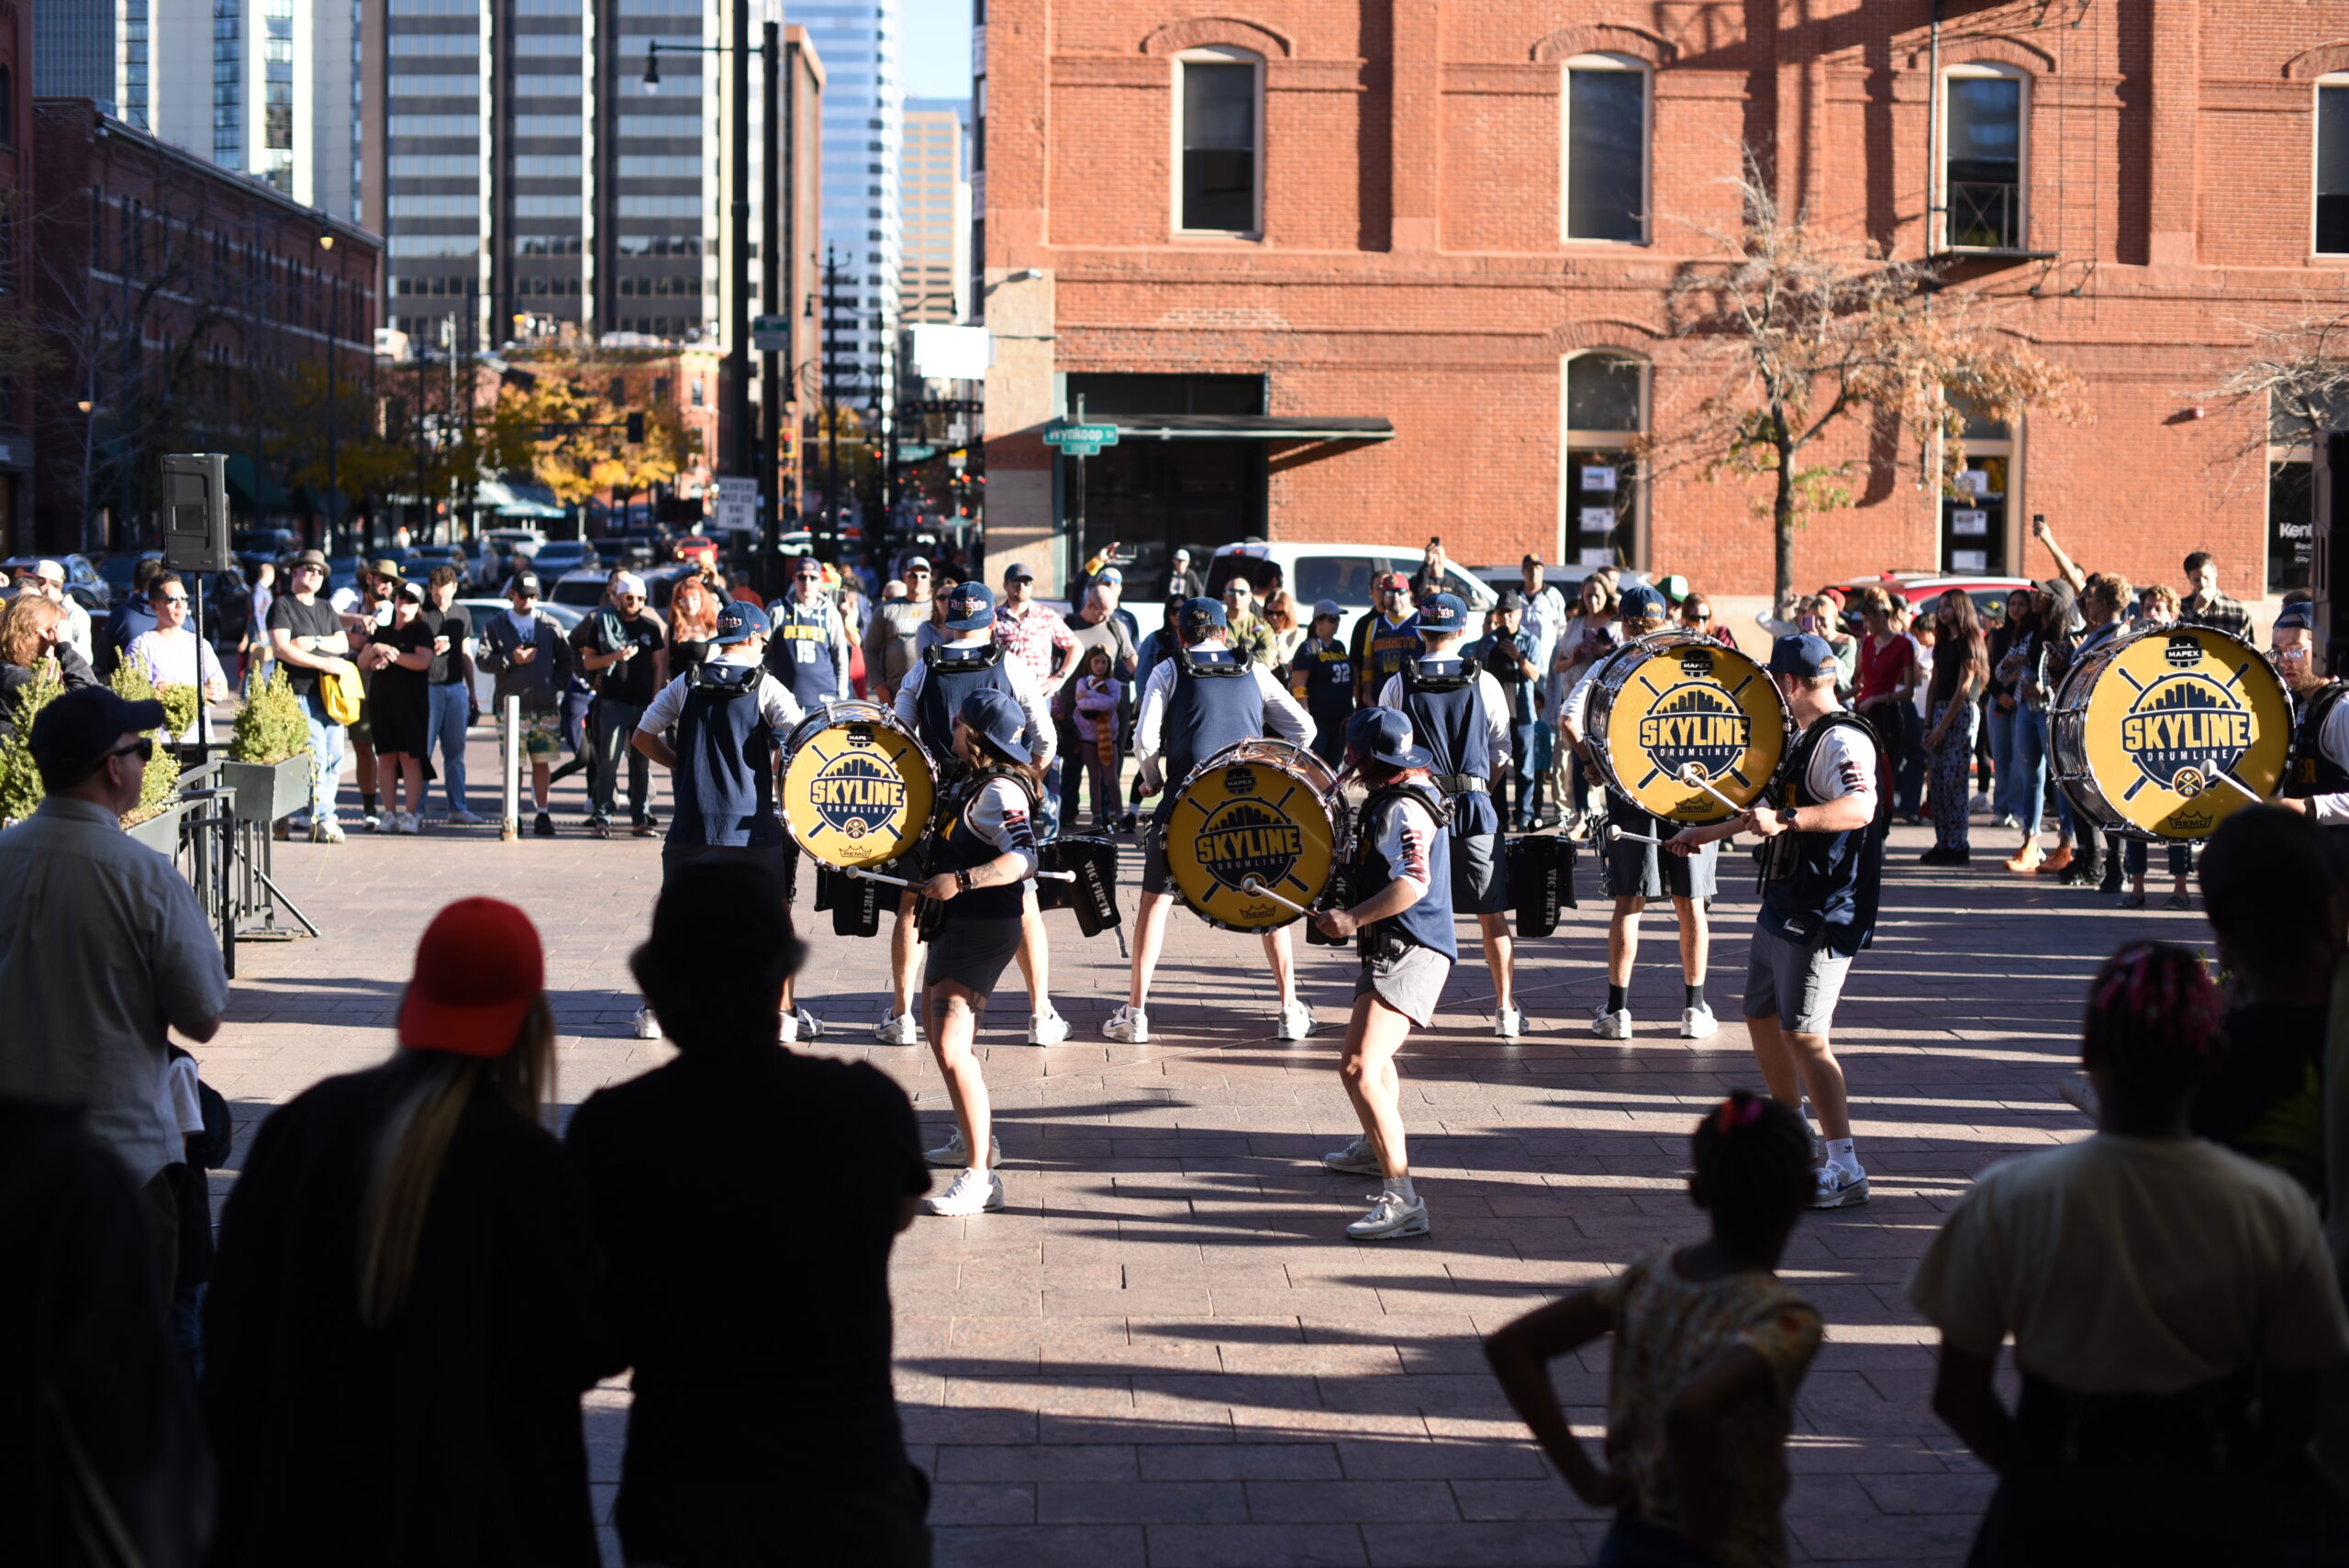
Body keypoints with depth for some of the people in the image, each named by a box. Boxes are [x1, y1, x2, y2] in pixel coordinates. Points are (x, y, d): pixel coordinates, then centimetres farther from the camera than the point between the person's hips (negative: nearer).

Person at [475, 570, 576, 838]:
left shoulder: (550, 625, 12)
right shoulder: (496, 626, 9)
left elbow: (565, 659, 14)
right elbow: (484, 660, 1)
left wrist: (557, 684, 0)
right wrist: (511, 659, -12)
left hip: (546, 707, 1)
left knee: (542, 763, 2)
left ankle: (543, 815, 7)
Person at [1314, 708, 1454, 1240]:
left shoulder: (1403, 808, -18)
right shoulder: (1402, 793, 15)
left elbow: (1412, 883, -29)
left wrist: (1352, 918, -27)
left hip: (1410, 951, -12)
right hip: (1393, 949, 12)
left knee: (1359, 1068, -23)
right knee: (1370, 1051, 33)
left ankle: (1402, 1200, -29)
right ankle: (1377, 1150, 56)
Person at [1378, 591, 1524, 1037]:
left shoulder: (1397, 686, 1)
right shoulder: (1484, 683, 2)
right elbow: (1501, 752, 5)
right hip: (1475, 808, 0)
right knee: (1492, 915, 7)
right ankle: (1506, 1010, 9)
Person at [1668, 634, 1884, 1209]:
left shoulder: (1844, 740, -17)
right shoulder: (1807, 740, 17)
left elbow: (1859, 808, -36)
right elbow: (1770, 811, 31)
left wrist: (1785, 818, -43)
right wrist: (1706, 833, 38)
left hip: (1822, 914, -11)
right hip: (1784, 904, 11)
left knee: (1802, 1033, -13)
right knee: (1762, 1016, 20)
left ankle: (1845, 1169, -11)